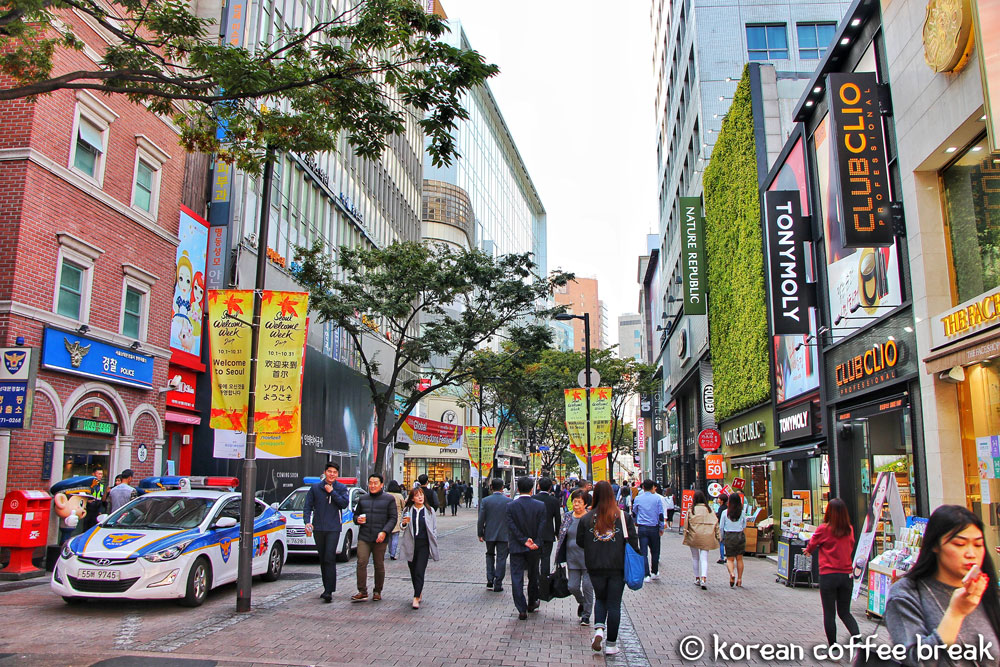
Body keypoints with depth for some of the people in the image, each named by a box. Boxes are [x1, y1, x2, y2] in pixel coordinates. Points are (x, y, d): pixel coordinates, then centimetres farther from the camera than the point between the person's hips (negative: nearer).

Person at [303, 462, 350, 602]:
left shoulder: (341, 488, 5)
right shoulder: (315, 488, 7)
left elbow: (345, 504, -8)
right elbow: (308, 506, 6)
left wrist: (332, 492, -11)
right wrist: (307, 521, -8)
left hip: (333, 529, -3)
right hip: (318, 528, 3)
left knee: (330, 559, -13)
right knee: (322, 559, 10)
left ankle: (329, 591, -14)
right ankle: (327, 588, 21)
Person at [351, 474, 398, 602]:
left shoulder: (389, 499, 3)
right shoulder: (363, 499, 15)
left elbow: (393, 518, -1)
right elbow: (356, 514, 25)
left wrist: (384, 532, -15)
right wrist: (357, 519, 0)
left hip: (380, 538, -2)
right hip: (364, 537, 3)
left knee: (379, 565, 4)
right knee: (361, 563, -9)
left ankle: (377, 591, 17)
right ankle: (362, 592, -3)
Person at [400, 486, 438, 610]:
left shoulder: (429, 511, 4)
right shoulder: (407, 510, 5)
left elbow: (434, 528, 8)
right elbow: (403, 528, 12)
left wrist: (433, 544, 0)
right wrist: (404, 523, -11)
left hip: (424, 544, -2)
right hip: (411, 545, 2)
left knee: (419, 571, -11)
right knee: (413, 571, 10)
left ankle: (416, 598, -11)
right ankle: (419, 593, 29)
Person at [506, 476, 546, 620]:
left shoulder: (510, 506, -8)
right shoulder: (540, 506, -6)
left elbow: (511, 527, -12)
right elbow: (542, 527, -9)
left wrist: (524, 541, -11)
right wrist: (536, 543, -9)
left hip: (516, 547, -2)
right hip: (534, 549, 2)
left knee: (517, 577, 2)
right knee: (533, 576, 19)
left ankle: (522, 610, -4)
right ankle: (532, 604, 34)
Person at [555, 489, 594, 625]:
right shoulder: (567, 517, 6)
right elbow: (561, 535, 12)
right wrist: (560, 558, 9)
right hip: (572, 558, 4)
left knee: (587, 586, -1)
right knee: (573, 587, 5)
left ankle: (586, 615, 15)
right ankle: (582, 602, 36)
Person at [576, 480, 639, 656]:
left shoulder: (587, 518, -5)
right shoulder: (623, 516, -7)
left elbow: (580, 542, 3)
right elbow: (633, 541, -6)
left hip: (595, 568, 1)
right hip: (618, 567, -1)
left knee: (600, 598, 21)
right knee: (614, 604, 7)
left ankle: (599, 629, -1)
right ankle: (611, 644, 11)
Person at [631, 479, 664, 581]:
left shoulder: (638, 498, 1)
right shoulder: (657, 498, -4)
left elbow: (634, 513, 14)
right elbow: (661, 514, -3)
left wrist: (636, 523, 34)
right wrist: (661, 528, 8)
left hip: (642, 528, 0)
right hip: (654, 528, 0)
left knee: (643, 551, 2)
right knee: (655, 551, 15)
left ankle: (647, 574, -3)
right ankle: (654, 572, 24)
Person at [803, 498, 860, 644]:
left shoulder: (823, 529, -10)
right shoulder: (849, 529, 1)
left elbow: (811, 547, 3)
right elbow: (850, 548, 16)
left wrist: (808, 550, 25)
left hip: (828, 575, -4)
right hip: (847, 574, 4)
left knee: (829, 613, 7)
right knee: (845, 612, 16)